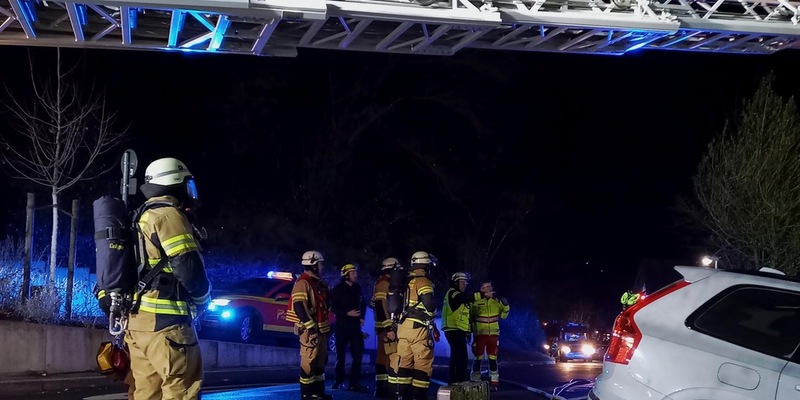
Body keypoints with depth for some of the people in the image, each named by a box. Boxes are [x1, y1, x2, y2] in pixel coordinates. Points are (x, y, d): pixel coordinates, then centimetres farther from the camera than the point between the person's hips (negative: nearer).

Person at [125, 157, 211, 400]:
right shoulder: (168, 215, -9)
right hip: (164, 320, -9)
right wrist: (202, 300, 1)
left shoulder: (140, 219, 21)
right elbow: (189, 268, -16)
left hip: (137, 319, 10)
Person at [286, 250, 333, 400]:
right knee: (309, 361, -9)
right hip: (310, 329, -10)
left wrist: (326, 326, 20)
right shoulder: (303, 282, -13)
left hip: (320, 328, 10)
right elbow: (298, 306, -21)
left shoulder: (319, 283, 16)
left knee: (321, 360, 14)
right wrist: (310, 326, -24)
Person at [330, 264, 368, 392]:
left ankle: (354, 383, 0)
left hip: (355, 325, 4)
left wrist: (362, 317, 6)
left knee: (358, 353, -3)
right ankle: (339, 381, 16)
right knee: (341, 354, 5)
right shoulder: (338, 289, -5)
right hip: (342, 325, -4)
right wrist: (347, 313, -21)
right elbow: (333, 307, -10)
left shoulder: (357, 288, 10)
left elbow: (363, 304, 20)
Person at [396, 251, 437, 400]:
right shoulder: (423, 282, -10)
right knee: (423, 363, -3)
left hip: (403, 326, 8)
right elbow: (429, 304, -22)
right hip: (418, 328, -8)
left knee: (405, 362, 10)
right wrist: (433, 309, 0)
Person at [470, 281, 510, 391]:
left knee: (493, 359, 4)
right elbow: (469, 316, -3)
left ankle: (494, 383, 8)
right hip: (479, 334, -3)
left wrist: (505, 306, -4)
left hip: (493, 334, 3)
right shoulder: (476, 302, -9)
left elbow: (503, 315, 13)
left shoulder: (496, 301, 4)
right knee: (478, 358, 3)